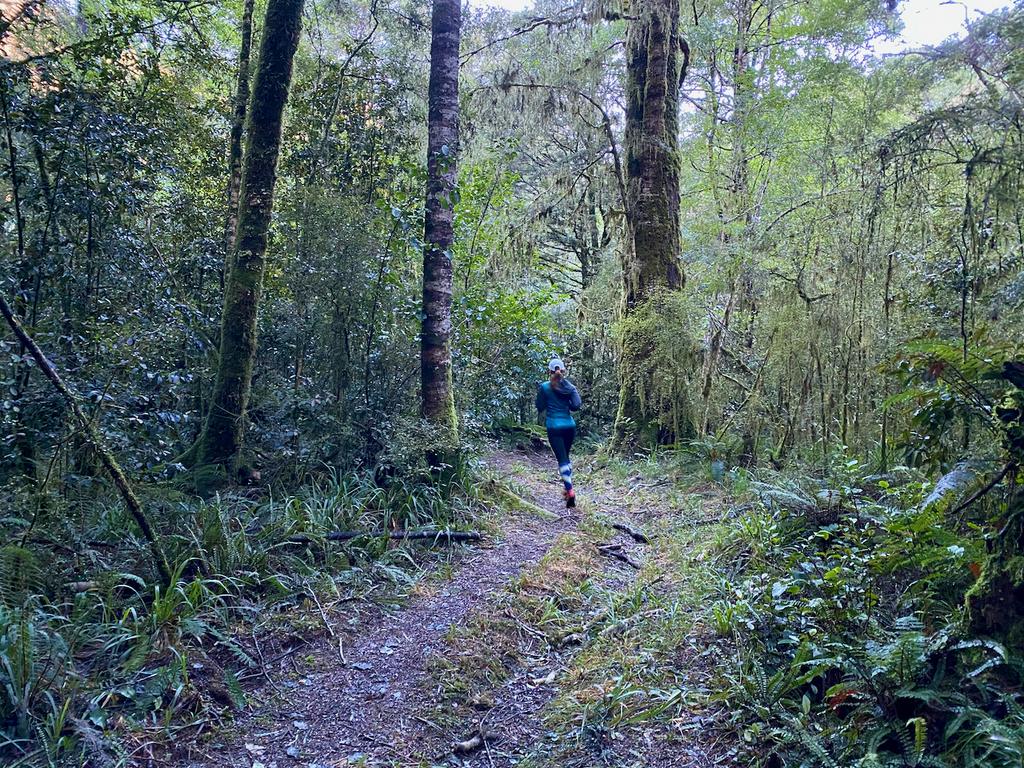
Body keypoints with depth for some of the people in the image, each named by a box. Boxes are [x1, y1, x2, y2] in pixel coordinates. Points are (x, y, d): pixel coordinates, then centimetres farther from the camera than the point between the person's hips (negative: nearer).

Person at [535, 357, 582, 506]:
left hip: (554, 427, -3)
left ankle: (570, 490, -17)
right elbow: (576, 405, -6)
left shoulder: (544, 387, -4)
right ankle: (568, 489, 19)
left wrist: (539, 391, 13)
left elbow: (540, 408, 2)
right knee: (566, 457, 18)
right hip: (569, 425, 3)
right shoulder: (569, 386, 3)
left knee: (562, 459, -5)